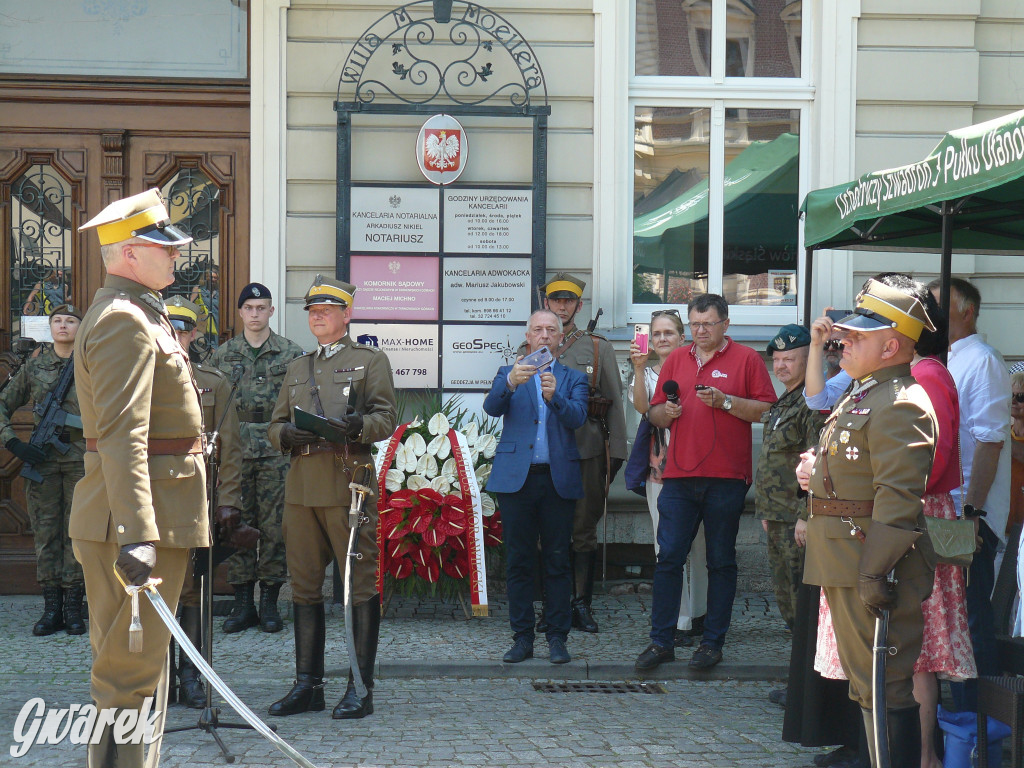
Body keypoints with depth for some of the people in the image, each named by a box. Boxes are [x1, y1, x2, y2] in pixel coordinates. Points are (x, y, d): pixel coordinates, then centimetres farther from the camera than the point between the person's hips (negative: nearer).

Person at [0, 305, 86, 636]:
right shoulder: (35, 365, 7)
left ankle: (73, 608, 6)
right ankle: (51, 608, 8)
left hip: (81, 458, -2)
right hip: (42, 458, 2)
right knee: (45, 531, 2)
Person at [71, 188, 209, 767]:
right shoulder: (124, 323, -16)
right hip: (140, 524, -11)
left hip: (154, 522, 11)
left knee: (143, 665, 17)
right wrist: (138, 535, -33)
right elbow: (122, 436, -26)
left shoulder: (142, 315, 18)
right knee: (131, 672, -7)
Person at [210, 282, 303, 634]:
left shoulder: (292, 354, 5)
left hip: (277, 451, -2)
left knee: (275, 526, -1)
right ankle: (242, 603, 9)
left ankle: (269, 603, 8)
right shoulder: (222, 354, 10)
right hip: (235, 451, 2)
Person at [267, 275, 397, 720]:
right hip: (301, 486, 5)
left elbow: (387, 418, -1)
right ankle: (308, 685, 12)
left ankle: (361, 688, -2)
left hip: (348, 483, -5)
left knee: (361, 584, -5)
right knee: (304, 586, 6)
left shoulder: (370, 360, 8)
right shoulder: (296, 369, 23)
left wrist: (355, 426, -21)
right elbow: (275, 425, 19)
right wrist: (287, 434, -5)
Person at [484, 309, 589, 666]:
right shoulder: (509, 373, 12)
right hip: (516, 477, 0)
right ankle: (522, 637, 9)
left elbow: (578, 417, -6)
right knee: (519, 561, 2)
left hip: (559, 479, 0)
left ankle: (557, 637, 9)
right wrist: (510, 383, -28)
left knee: (557, 561, 2)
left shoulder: (573, 378, 12)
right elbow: (491, 408, -8)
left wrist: (555, 396, -26)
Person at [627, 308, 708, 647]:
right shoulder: (647, 372, 8)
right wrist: (639, 369, -22)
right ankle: (678, 622, 0)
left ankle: (698, 613, 20)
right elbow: (641, 406, -11)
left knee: (697, 540, 7)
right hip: (660, 464, 0)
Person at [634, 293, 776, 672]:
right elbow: (654, 413, 19)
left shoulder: (746, 359, 2)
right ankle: (661, 641, 6)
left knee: (721, 562, 4)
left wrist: (725, 402, -15)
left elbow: (768, 411, -5)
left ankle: (713, 642, 12)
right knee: (668, 558, 1)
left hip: (726, 477, -3)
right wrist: (666, 411, -3)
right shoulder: (676, 360, 15)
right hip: (679, 475, 4)